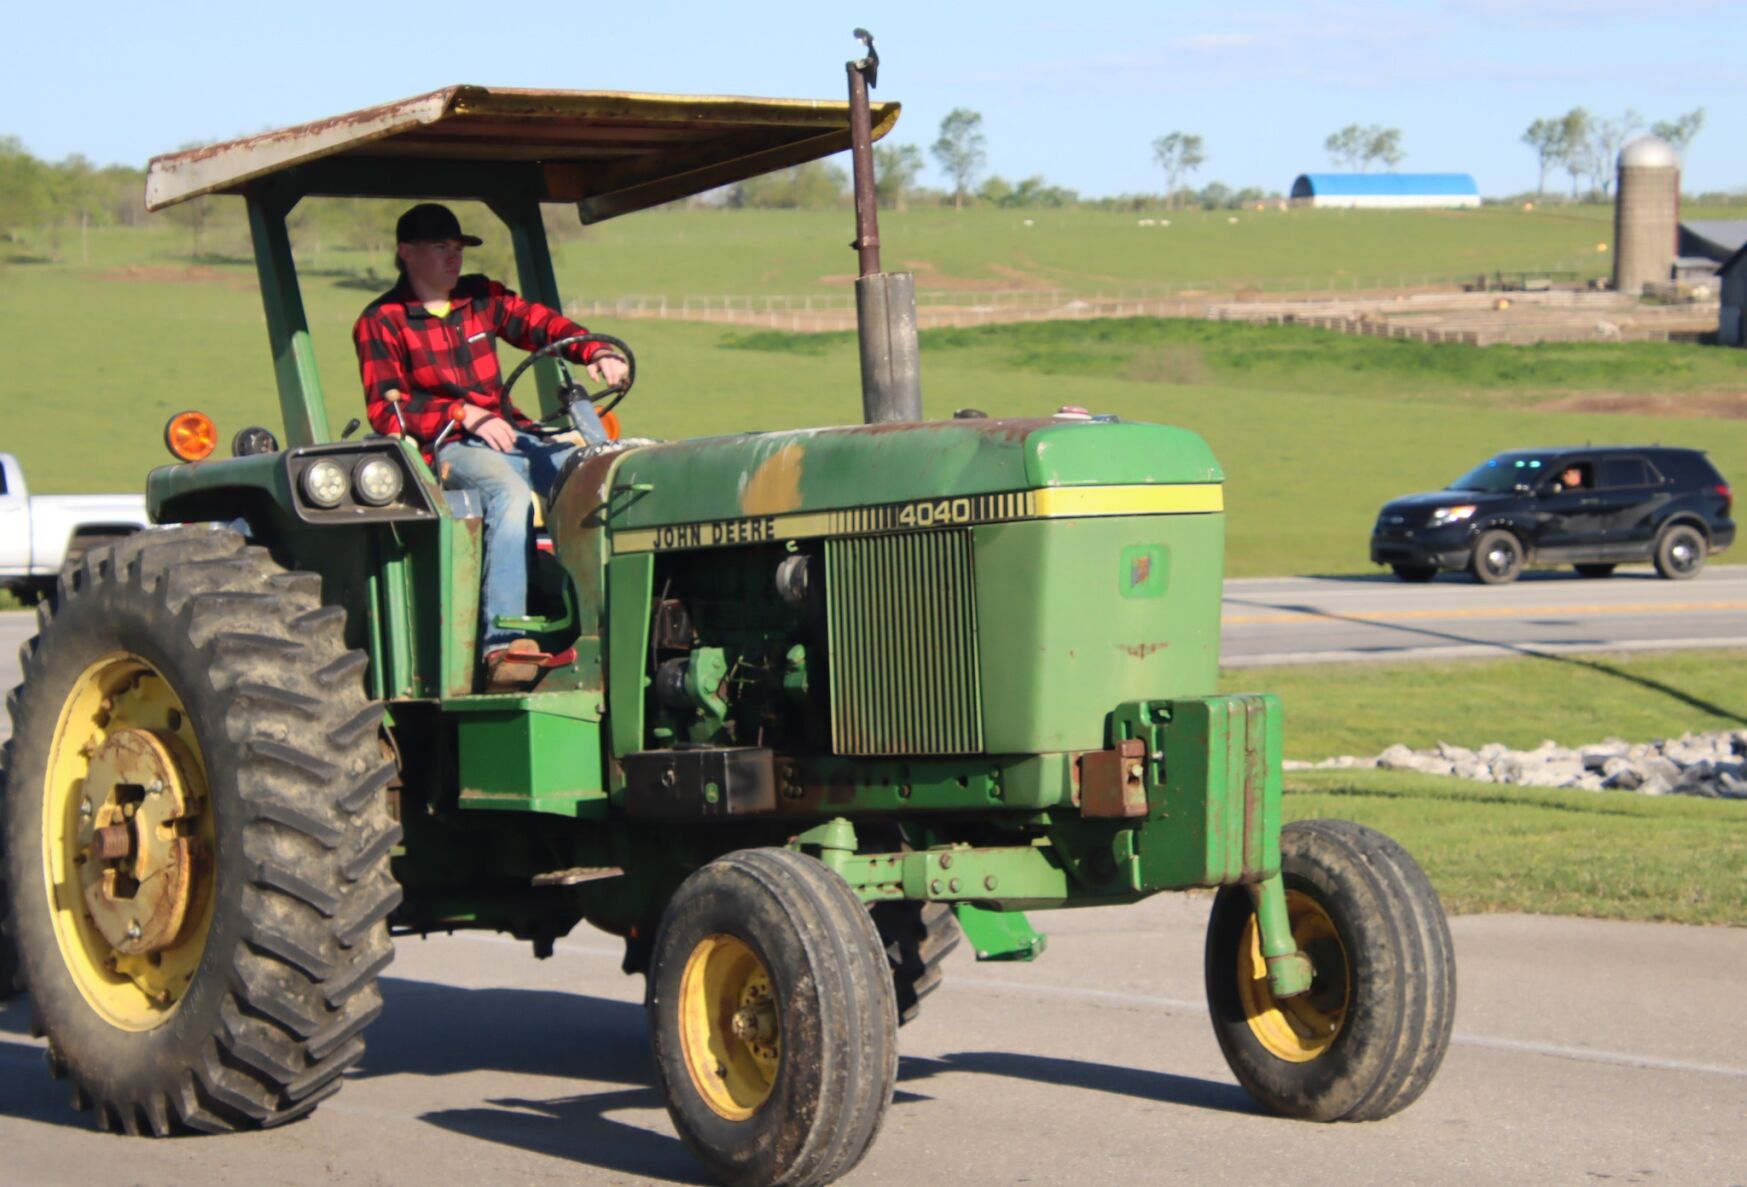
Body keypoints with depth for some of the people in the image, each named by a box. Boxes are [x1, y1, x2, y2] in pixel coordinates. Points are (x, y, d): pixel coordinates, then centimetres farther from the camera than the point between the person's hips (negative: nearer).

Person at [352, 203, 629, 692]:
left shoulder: (482, 297, 18)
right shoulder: (381, 322, 2)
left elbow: (543, 325, 8)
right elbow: (386, 412, -6)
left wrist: (597, 352, -13)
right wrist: (465, 415, -19)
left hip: (513, 436, 6)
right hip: (449, 449, -6)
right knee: (510, 492, -38)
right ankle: (502, 646, -49)